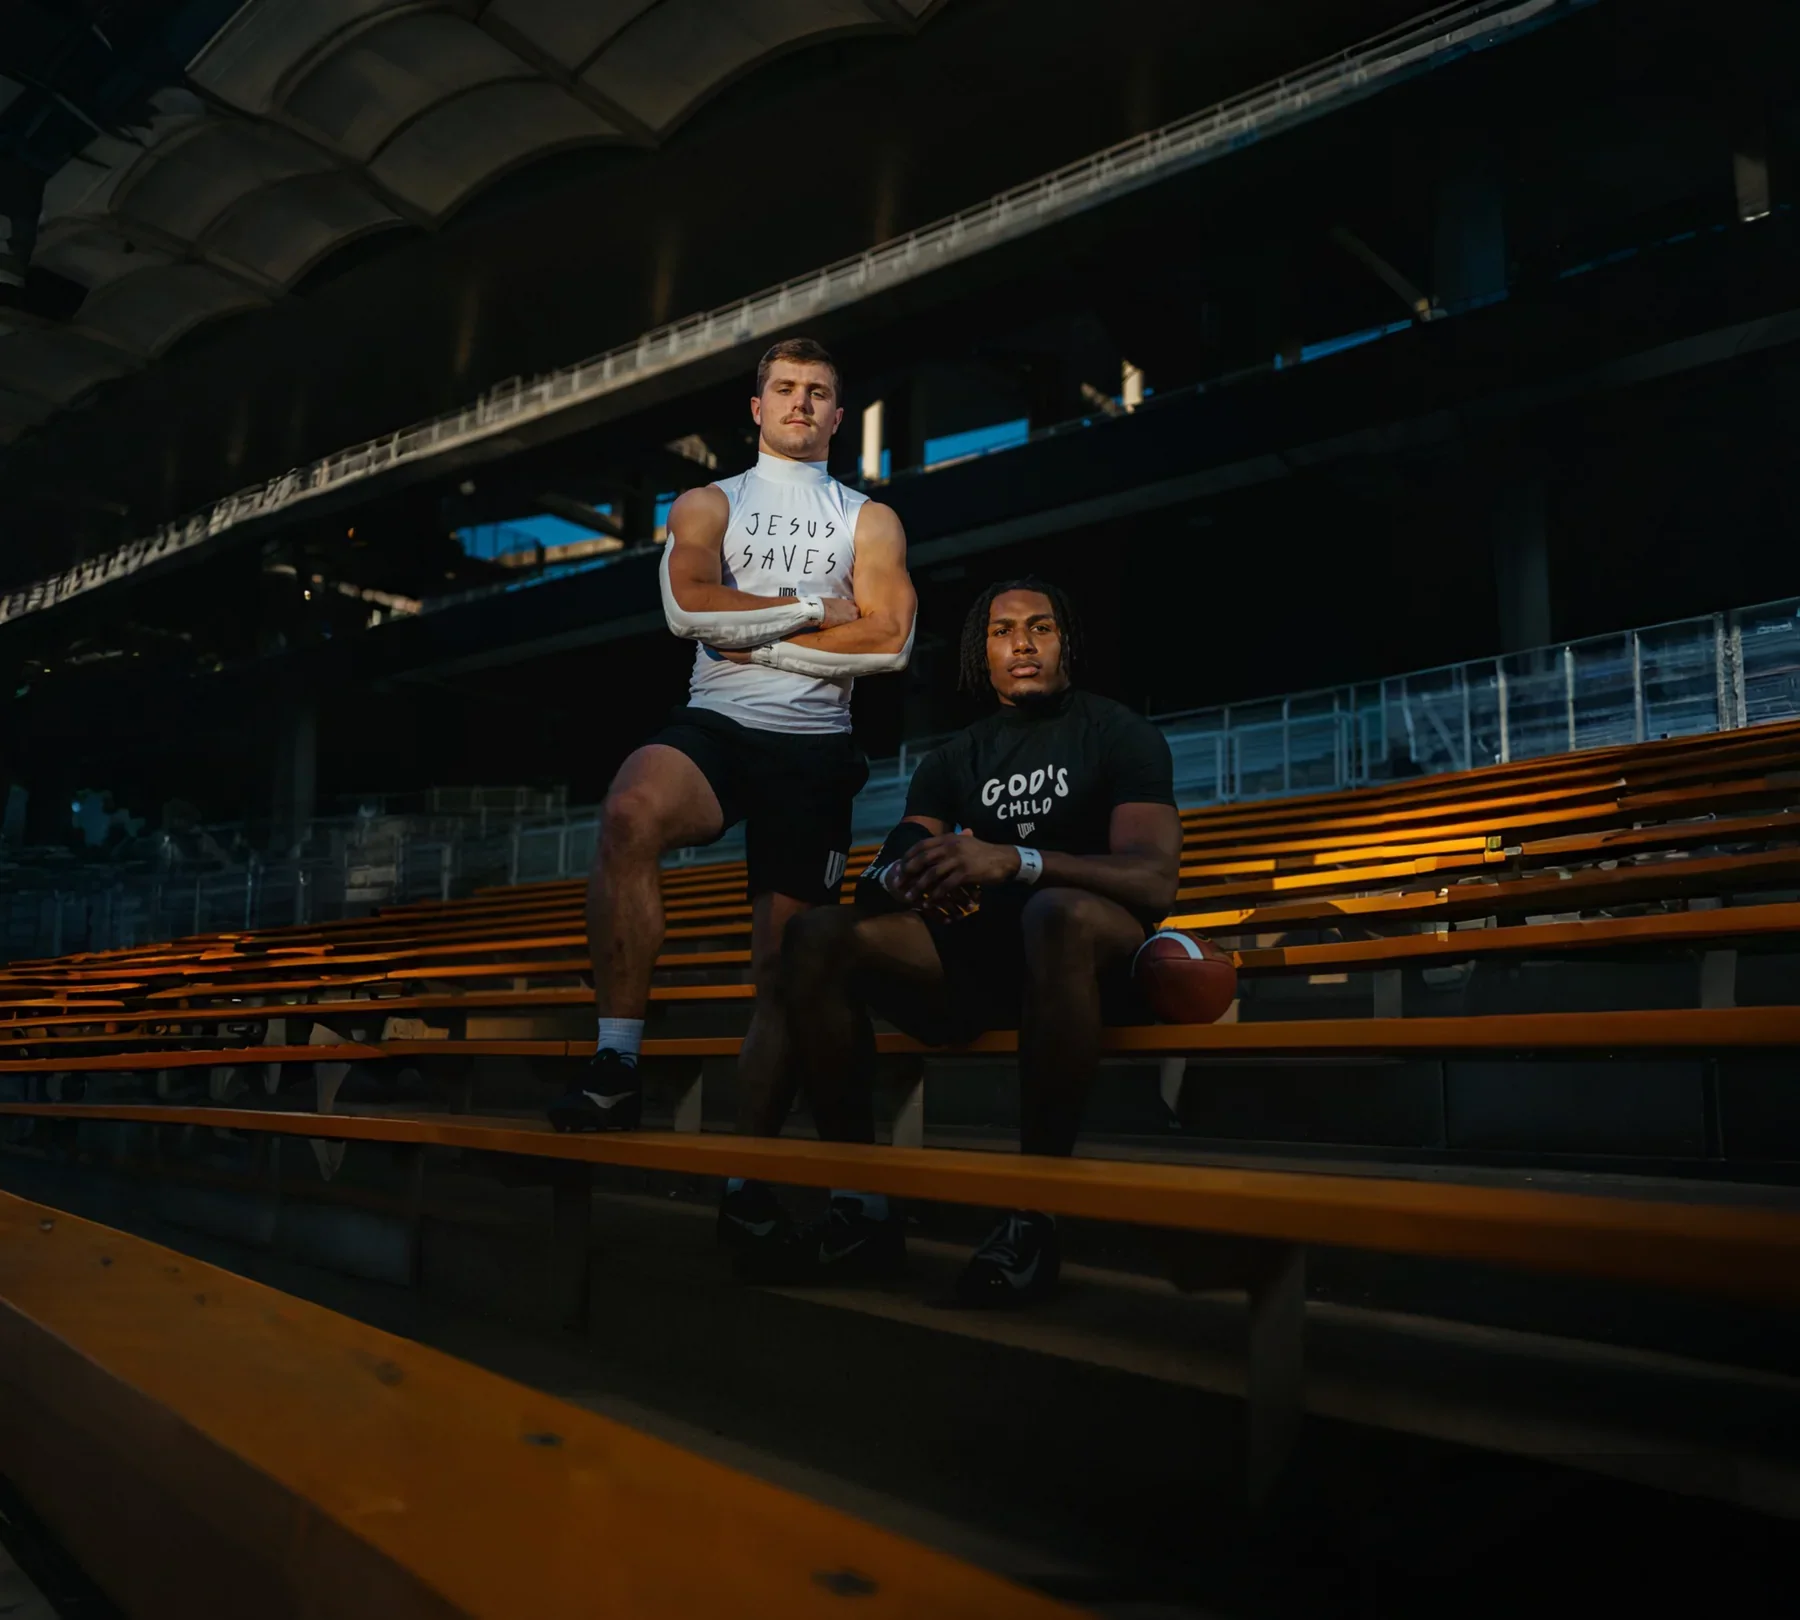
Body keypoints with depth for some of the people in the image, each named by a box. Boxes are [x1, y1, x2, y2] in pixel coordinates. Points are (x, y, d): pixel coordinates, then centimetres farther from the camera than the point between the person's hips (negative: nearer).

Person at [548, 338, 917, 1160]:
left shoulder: (870, 521, 14)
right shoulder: (706, 505, 14)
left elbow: (888, 641, -2)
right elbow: (689, 606, -6)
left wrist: (757, 642, -6)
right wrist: (818, 608, -4)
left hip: (814, 746, 1)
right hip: (716, 724, -1)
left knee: (782, 968, 1)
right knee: (630, 813, -36)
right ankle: (617, 1064, -30)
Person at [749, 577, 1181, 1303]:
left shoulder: (1119, 733, 1)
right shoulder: (956, 759, 14)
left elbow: (1152, 878, -16)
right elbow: (885, 872, 1)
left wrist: (1014, 859, -32)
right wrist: (902, 878, -26)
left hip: (1089, 951, -5)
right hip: (981, 954, 5)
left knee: (1059, 912, -40)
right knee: (816, 934, -16)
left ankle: (1034, 1215, -33)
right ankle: (861, 1207, -17)